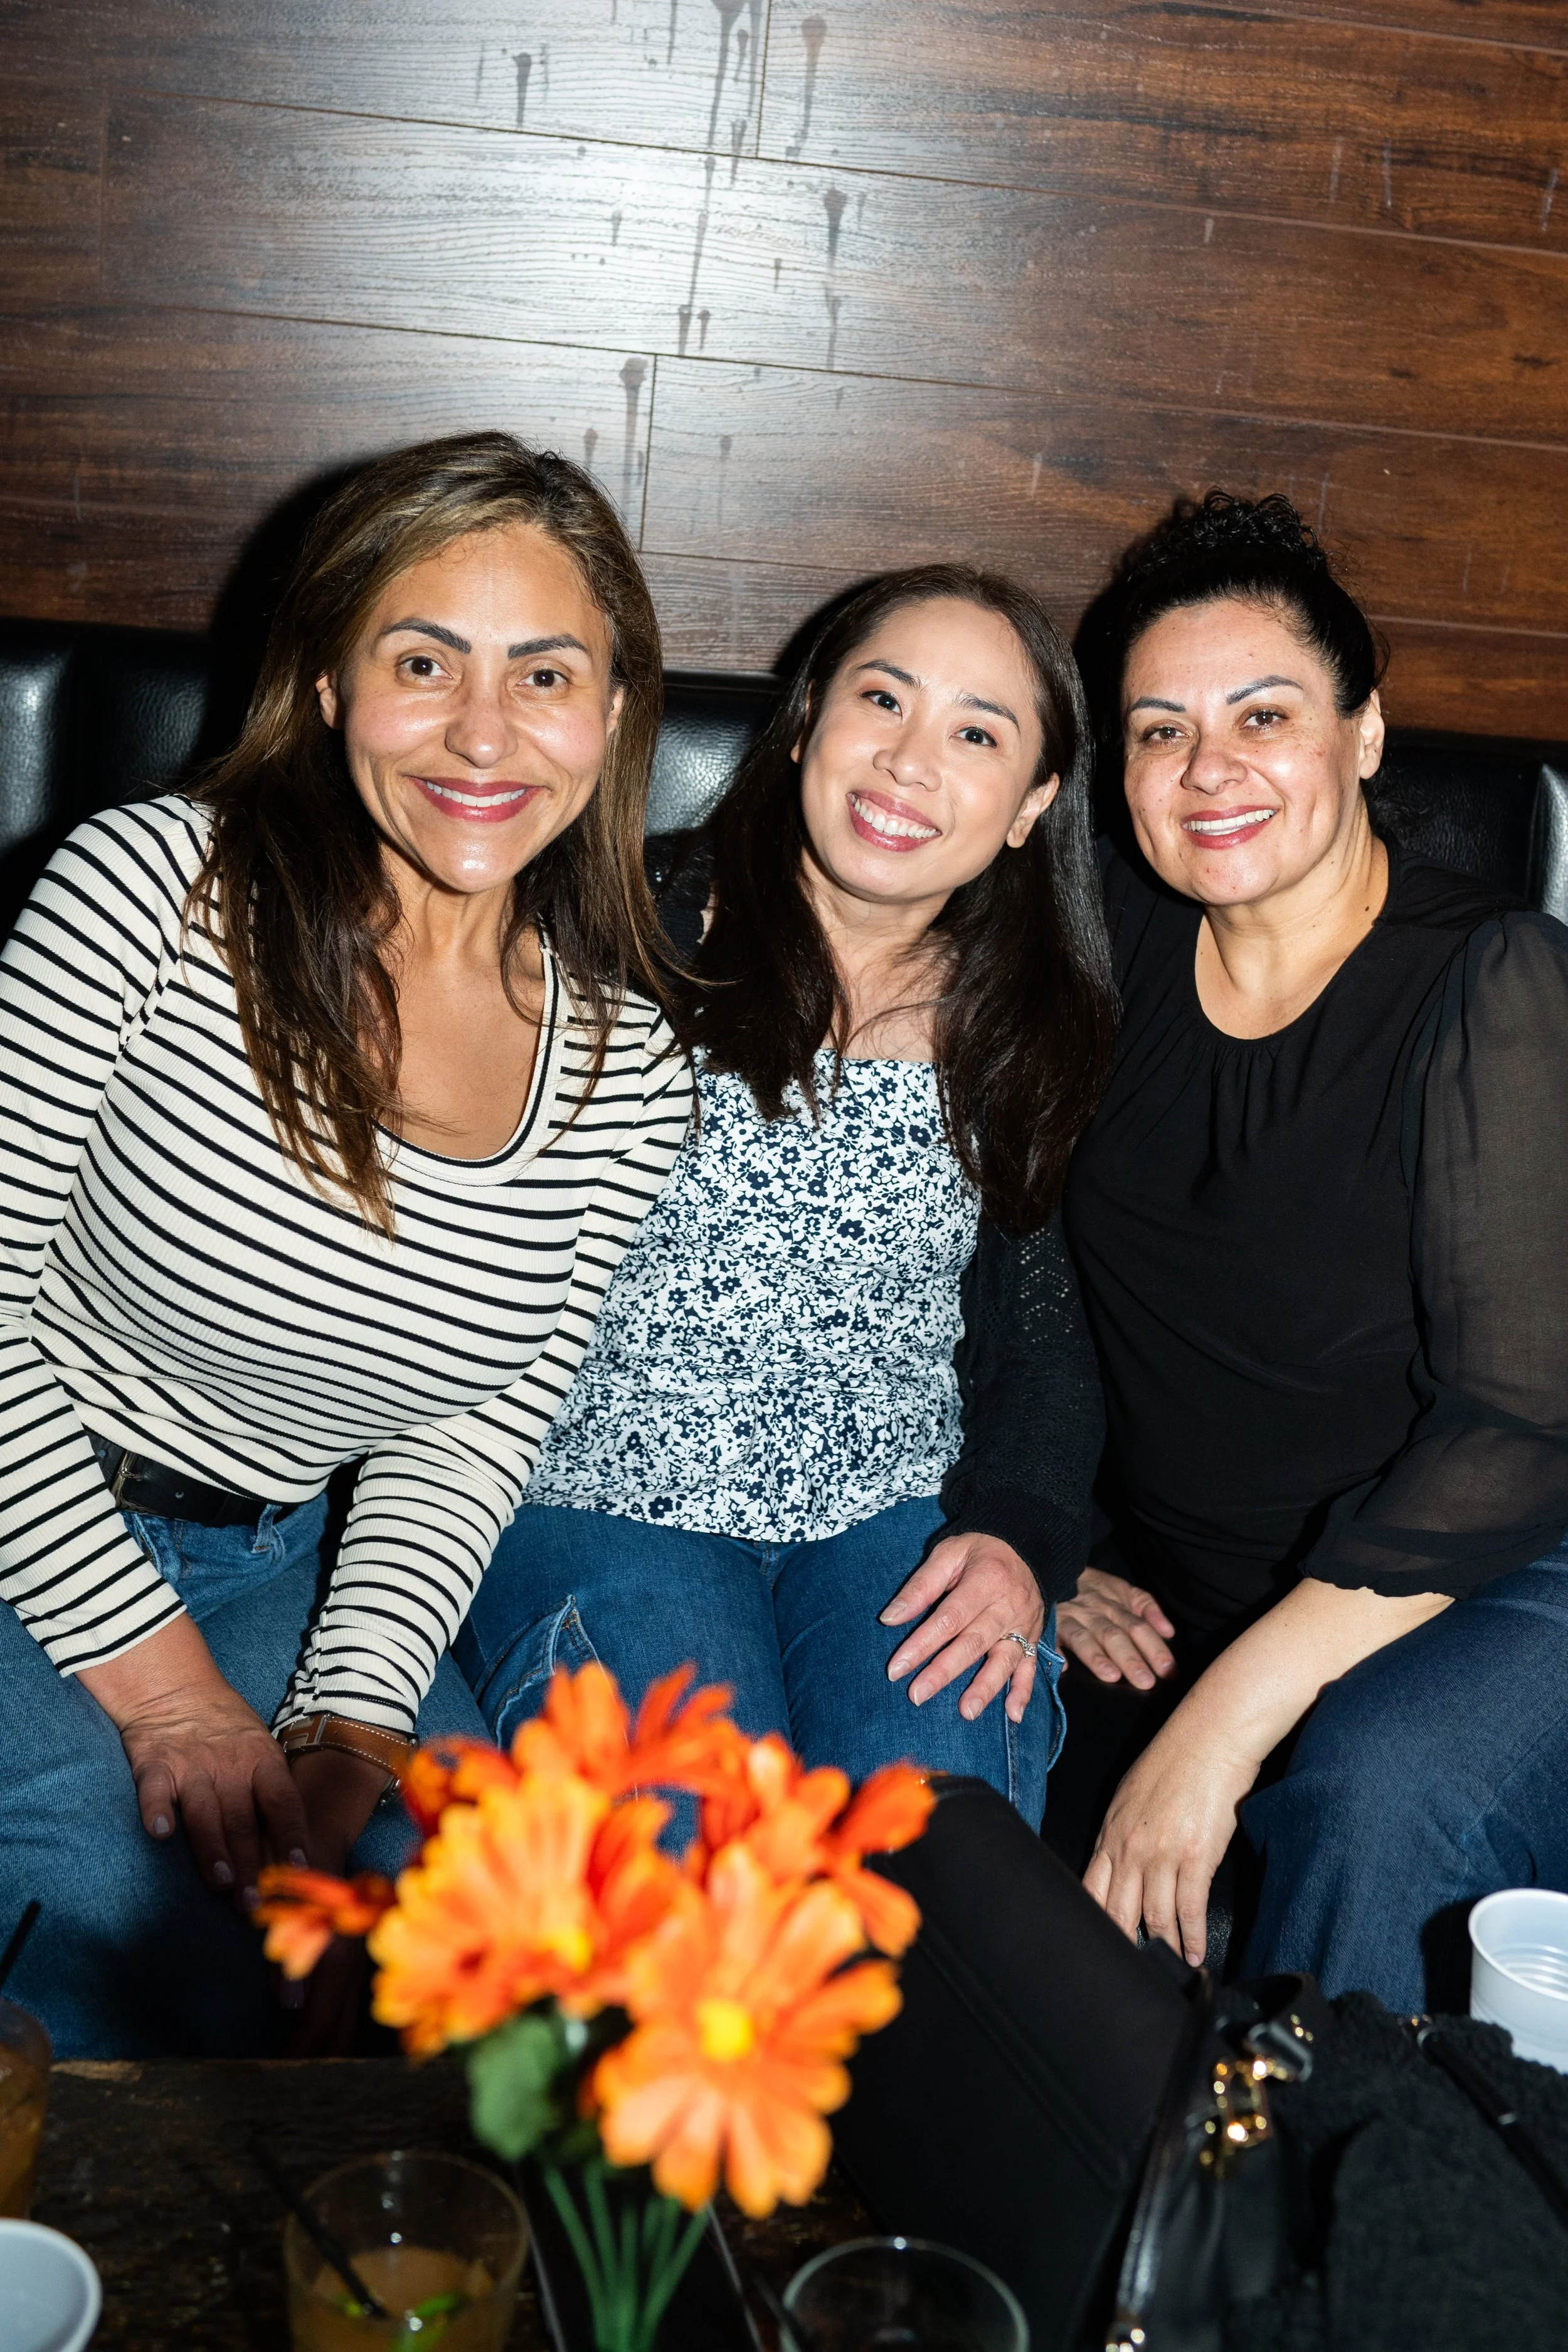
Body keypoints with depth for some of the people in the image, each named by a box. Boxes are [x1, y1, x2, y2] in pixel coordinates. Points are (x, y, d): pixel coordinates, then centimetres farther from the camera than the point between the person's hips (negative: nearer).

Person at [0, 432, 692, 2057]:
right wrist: (163, 1686, -15)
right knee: (201, 1999, -22)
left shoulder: (629, 1072, -3)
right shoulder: (151, 887, -15)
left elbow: (468, 1439, 1)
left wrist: (343, 1721, -15)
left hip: (288, 1574, 4)